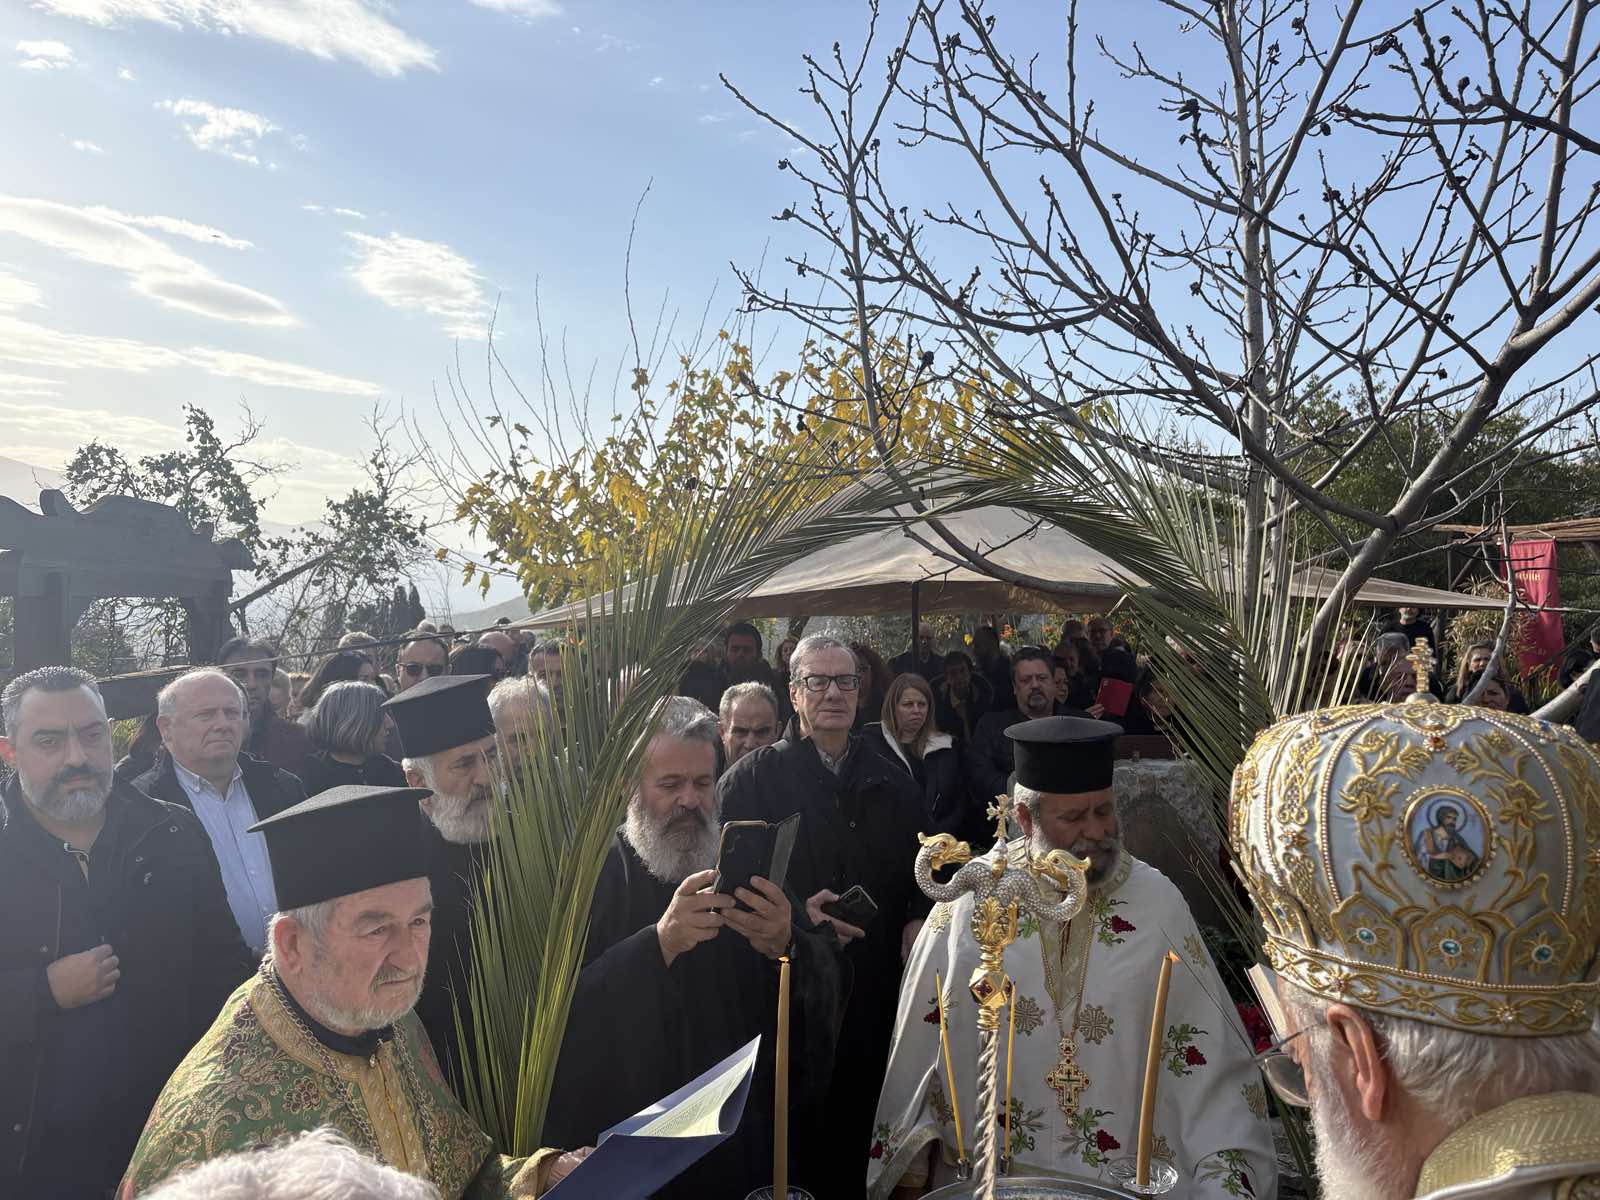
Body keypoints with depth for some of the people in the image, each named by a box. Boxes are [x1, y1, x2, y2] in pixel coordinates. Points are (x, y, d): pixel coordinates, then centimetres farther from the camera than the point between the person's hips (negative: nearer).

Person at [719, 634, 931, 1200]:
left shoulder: (891, 783, 9)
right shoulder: (752, 780, -5)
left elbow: (920, 871, 16)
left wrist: (917, 920, -2)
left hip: (874, 994, 4)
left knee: (859, 1122, 12)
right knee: (793, 1137, 7)